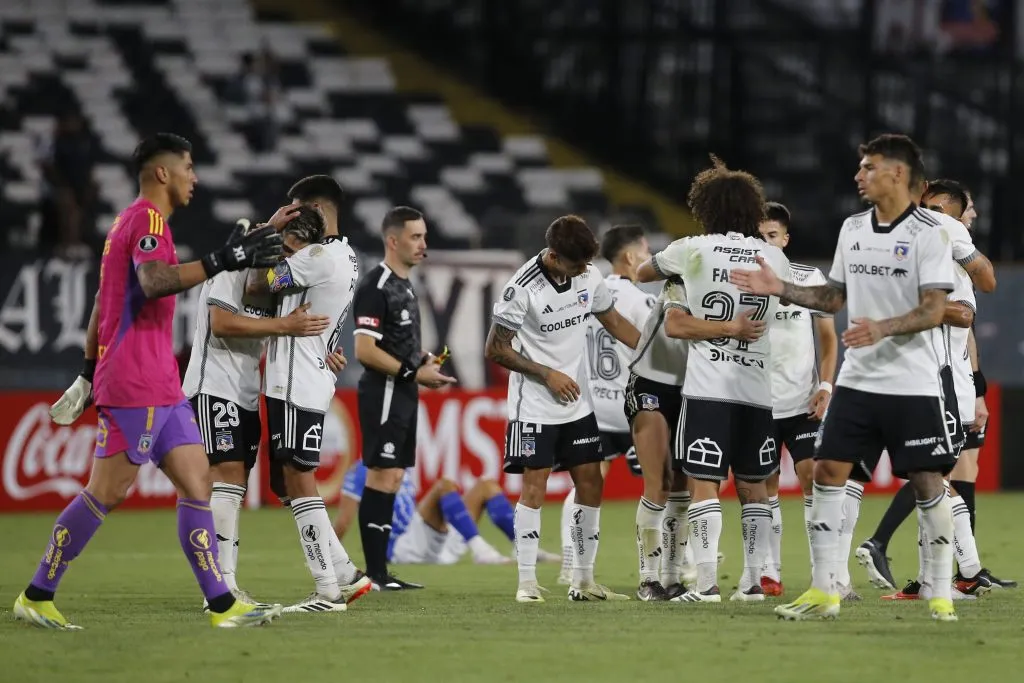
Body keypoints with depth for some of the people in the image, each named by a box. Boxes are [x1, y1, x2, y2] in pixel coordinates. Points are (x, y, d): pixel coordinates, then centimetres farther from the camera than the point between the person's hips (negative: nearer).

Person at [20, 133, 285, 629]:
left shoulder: (130, 221, 20)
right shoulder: (148, 219, -10)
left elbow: (102, 305, 26)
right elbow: (153, 281, -29)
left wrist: (90, 372, 30)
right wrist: (223, 261, -32)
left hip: (161, 388, 10)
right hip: (134, 387, -10)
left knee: (196, 481, 2)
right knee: (107, 492, -7)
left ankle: (222, 605, -2)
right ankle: (36, 596, 0)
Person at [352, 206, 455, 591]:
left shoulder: (404, 285, 18)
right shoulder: (376, 287, -13)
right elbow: (365, 351, -19)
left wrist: (424, 359, 10)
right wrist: (415, 373, -17)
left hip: (404, 396, 10)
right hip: (384, 396, -10)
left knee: (392, 478, 9)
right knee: (382, 476, -10)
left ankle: (379, 571, 11)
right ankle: (374, 573, -9)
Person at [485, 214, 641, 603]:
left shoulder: (589, 276, -2)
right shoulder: (523, 288, -19)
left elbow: (613, 322, 14)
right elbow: (495, 350, -13)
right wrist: (547, 374, -14)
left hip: (577, 405, 6)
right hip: (535, 407, -6)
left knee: (591, 484, 5)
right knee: (534, 489, -8)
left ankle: (584, 580, 14)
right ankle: (527, 582, -3)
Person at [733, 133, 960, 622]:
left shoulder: (928, 233, -10)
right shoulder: (852, 229, 10)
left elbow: (934, 310, -16)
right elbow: (834, 298, 19)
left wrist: (883, 328, -30)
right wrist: (780, 289, 8)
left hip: (914, 384, -6)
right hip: (857, 380, 6)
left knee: (927, 483, -3)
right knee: (827, 472, -1)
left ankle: (941, 594, 7)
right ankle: (822, 592, 4)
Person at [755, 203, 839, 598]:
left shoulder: (810, 279, 2)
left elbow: (828, 336, 9)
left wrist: (826, 384, -3)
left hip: (803, 402, -1)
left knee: (814, 479, -9)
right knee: (764, 487, 4)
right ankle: (769, 574, 12)